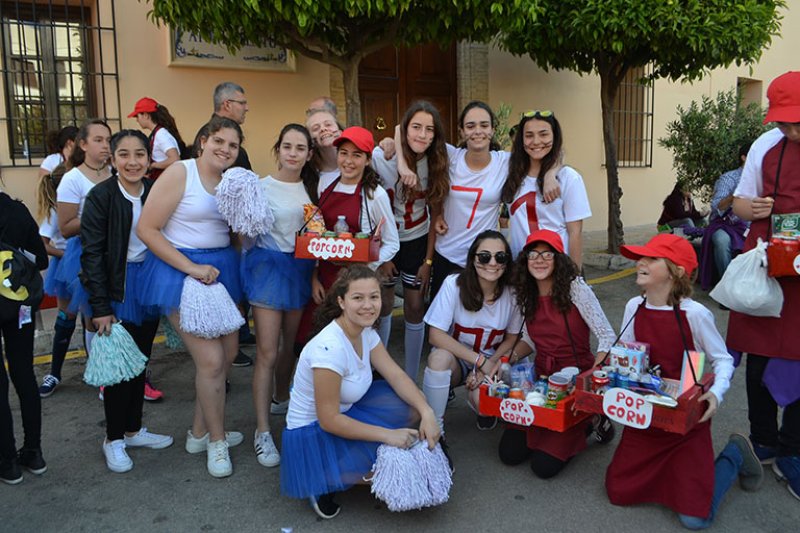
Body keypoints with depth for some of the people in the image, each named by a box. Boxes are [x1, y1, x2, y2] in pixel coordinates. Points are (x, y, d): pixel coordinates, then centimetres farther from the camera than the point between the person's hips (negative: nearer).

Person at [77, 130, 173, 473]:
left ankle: (133, 430, 30)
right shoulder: (101, 196, -11)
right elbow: (92, 254, -13)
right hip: (117, 289, -4)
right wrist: (100, 307, -17)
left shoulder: (155, 193, 1)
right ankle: (114, 439, 20)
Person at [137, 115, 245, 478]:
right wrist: (191, 268, -19)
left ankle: (199, 432, 31)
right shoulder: (180, 173, -12)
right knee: (211, 360, -8)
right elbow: (146, 229, -15)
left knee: (229, 351, 13)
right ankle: (216, 440, 15)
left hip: (220, 268, 8)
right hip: (181, 270, -8)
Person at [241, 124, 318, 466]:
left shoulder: (310, 187, 8)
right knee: (267, 353, -6)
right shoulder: (262, 187, -7)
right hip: (269, 265, -5)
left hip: (301, 268, 5)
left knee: (291, 343, 17)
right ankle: (262, 431, 3)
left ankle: (281, 399, 40)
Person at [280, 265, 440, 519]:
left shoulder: (366, 332, -5)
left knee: (411, 406, -4)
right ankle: (323, 483, -1)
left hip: (346, 411, 8)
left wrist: (427, 412, -18)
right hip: (312, 434, -8)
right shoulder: (330, 348, -31)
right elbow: (329, 420, -27)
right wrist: (387, 435, -25)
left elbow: (396, 375, -3)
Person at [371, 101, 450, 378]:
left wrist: (428, 260, -5)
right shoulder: (380, 156, -19)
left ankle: (411, 379, 18)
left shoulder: (437, 162, -11)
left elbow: (436, 214, -5)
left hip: (417, 241, 1)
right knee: (383, 305, 8)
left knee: (415, 308, 2)